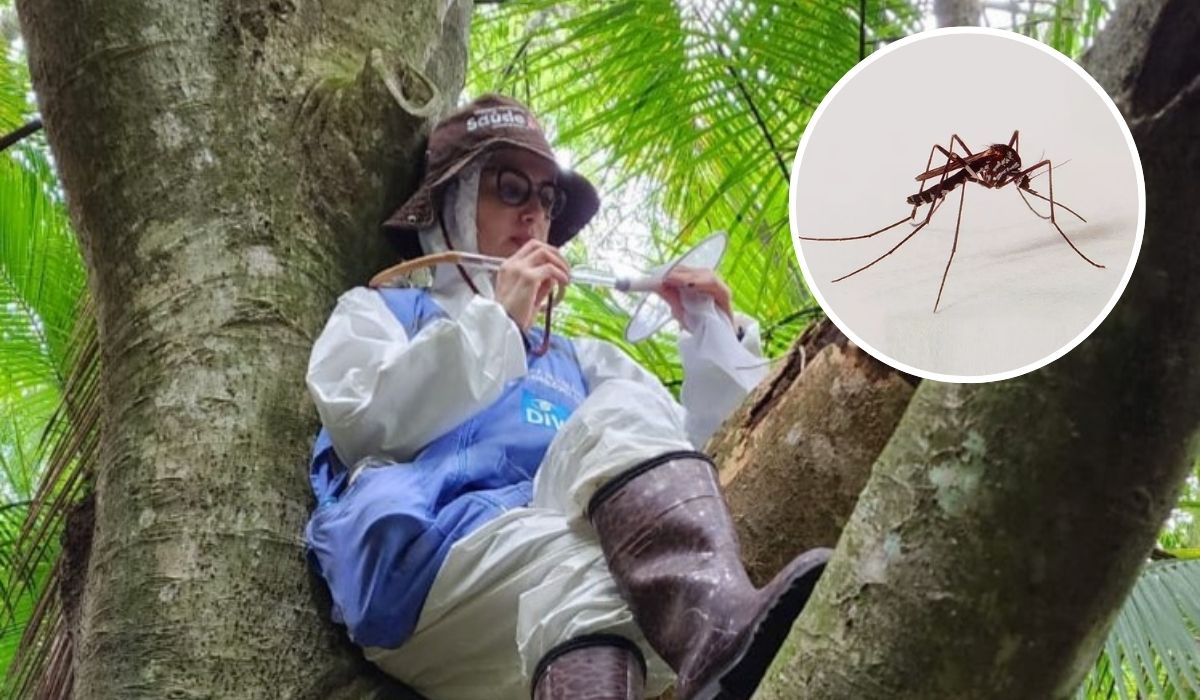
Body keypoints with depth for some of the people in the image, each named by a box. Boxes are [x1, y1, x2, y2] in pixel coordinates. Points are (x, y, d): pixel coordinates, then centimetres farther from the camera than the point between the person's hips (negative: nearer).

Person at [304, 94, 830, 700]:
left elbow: (691, 451, 30)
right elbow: (361, 425, 3)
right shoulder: (379, 313, 27)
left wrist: (720, 345, 18)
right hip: (436, 555, -4)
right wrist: (495, 320, 1)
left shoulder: (581, 360, 40)